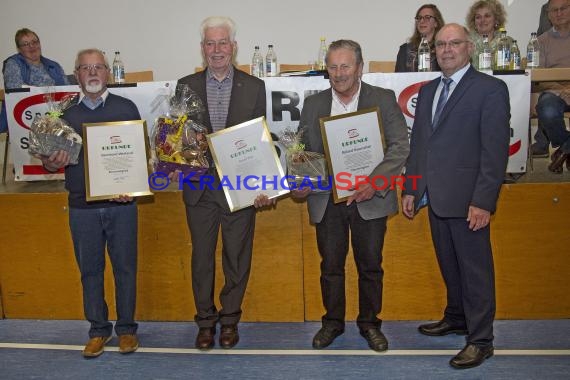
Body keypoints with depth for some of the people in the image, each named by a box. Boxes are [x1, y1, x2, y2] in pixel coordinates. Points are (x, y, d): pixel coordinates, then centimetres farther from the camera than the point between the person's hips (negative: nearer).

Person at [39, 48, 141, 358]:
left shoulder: (126, 108, 3)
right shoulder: (65, 113, 8)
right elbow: (50, 160, 10)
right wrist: (51, 164, -14)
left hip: (121, 204, -1)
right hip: (82, 206, 2)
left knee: (125, 267, 6)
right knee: (89, 269, 10)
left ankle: (126, 328, 22)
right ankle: (98, 330, 24)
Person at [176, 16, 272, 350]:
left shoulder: (254, 86, 2)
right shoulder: (186, 86, 5)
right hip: (200, 187, 1)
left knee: (237, 257, 10)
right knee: (201, 257, 11)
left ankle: (230, 318, 28)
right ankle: (206, 320, 28)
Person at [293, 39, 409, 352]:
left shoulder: (384, 100, -1)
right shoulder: (313, 104, 7)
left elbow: (400, 147, -8)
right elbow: (303, 150, 8)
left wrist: (374, 182, -21)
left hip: (369, 198, -2)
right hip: (326, 200, 2)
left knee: (370, 265, 11)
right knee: (330, 265, 12)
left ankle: (369, 323, 30)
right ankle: (332, 321, 31)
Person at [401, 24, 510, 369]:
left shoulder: (490, 89, -6)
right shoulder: (427, 91, 15)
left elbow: (496, 150, -12)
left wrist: (483, 201, -18)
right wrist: (410, 188, 10)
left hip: (467, 198, -6)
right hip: (434, 196, 6)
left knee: (475, 269, 3)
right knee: (449, 264, 18)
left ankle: (481, 340, 16)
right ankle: (456, 318, 36)